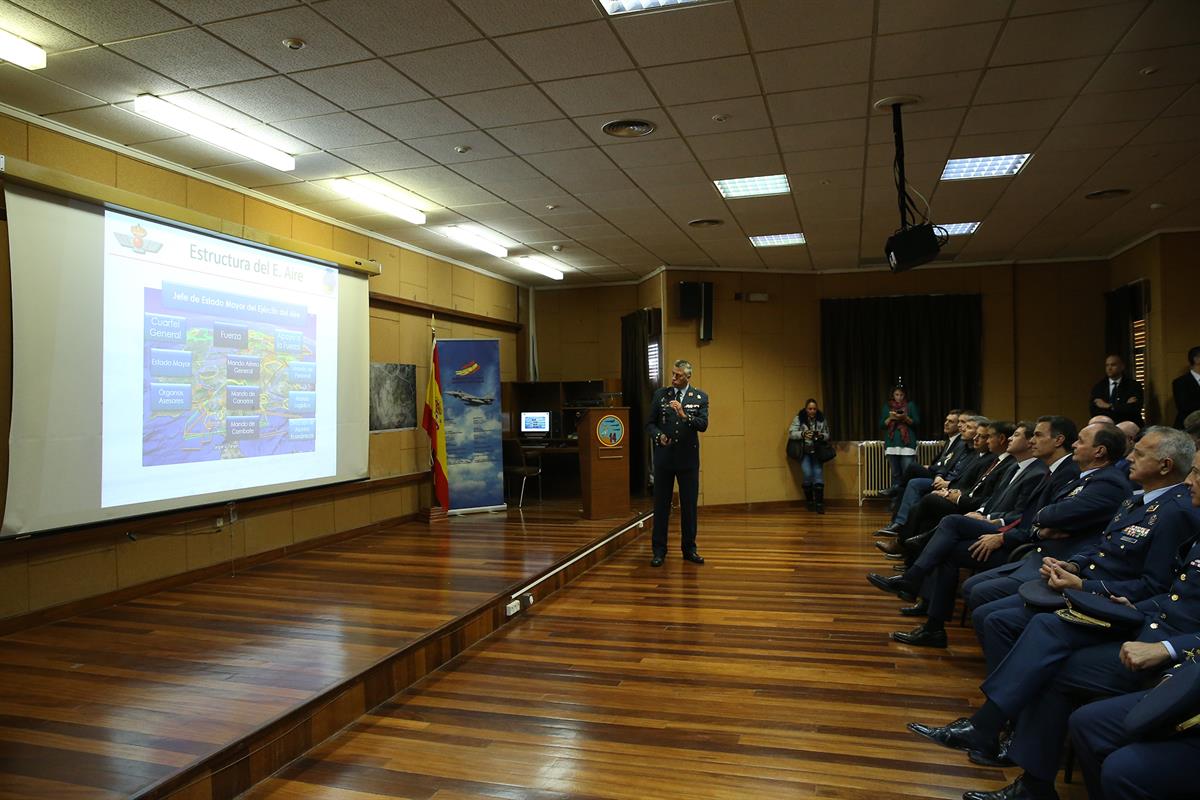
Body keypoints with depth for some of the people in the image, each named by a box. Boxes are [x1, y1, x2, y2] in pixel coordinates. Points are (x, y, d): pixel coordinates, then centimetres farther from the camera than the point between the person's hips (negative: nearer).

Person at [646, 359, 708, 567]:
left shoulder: (700, 397, 0)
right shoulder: (660, 394, 3)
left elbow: (703, 425, -12)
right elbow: (650, 424, 4)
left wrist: (684, 415, -26)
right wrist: (659, 435, -15)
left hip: (688, 458, 0)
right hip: (664, 457, 0)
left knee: (689, 505, 7)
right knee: (661, 505, 5)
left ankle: (689, 549, 20)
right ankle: (659, 550, 13)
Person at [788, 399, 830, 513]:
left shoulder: (821, 419, 3)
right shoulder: (799, 418, -3)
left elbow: (827, 435, 8)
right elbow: (791, 434, -6)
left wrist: (821, 435, -14)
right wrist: (803, 434, -22)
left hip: (817, 452, 2)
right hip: (804, 451, -2)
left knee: (818, 473, -12)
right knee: (807, 474, -14)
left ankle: (819, 503, -12)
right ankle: (809, 501, 5)